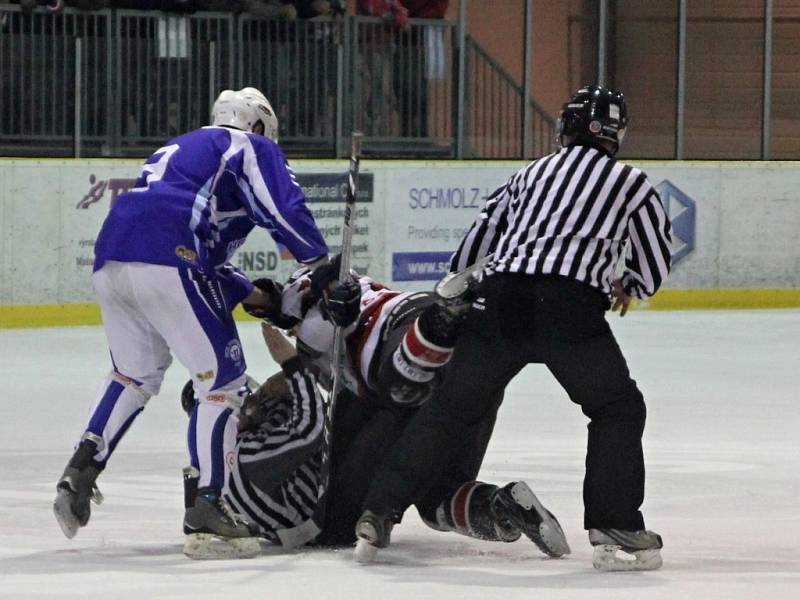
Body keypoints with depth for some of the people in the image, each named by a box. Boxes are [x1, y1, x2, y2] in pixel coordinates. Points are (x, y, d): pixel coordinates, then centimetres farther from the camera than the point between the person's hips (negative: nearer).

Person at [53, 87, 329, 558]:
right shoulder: (253, 148, 14)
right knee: (223, 378, 1)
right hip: (167, 266, -8)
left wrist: (247, 294, 32)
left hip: (110, 262, 8)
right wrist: (322, 262, 5)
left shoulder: (180, 150, 37)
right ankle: (206, 506, -4)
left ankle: (82, 469, 16)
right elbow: (284, 206, -4)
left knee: (135, 374, 27)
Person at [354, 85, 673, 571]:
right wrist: (629, 286, 44)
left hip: (499, 300, 3)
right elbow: (655, 264, 23)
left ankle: (379, 513, 8)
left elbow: (476, 242, 29)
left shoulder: (530, 174, 28)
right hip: (569, 307, -3)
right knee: (619, 409, 12)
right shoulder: (630, 182, 18)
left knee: (452, 408, 12)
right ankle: (617, 531, 1)